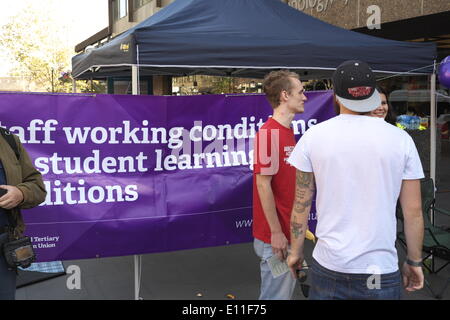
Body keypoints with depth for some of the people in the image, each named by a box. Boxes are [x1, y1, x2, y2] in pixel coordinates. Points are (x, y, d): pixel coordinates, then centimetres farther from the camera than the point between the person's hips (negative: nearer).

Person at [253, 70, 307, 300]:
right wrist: (276, 232, -18)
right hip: (276, 237, -9)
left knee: (286, 291, 20)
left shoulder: (287, 132, 11)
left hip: (289, 232, 9)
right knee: (276, 295, 3)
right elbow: (263, 184, -20)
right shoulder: (269, 133, -18)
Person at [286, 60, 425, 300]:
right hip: (382, 270, 0)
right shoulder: (400, 139, -4)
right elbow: (414, 211, -1)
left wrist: (296, 251, 12)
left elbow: (301, 205, 1)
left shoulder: (313, 136, -4)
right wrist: (414, 261, 11)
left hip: (328, 267, 1)